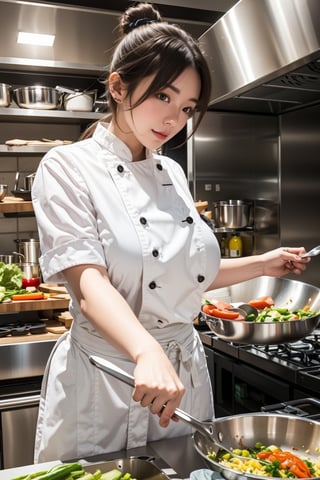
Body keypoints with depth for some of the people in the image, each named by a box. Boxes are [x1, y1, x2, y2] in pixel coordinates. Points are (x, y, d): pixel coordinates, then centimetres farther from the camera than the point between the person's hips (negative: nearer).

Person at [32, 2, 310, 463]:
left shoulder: (172, 173, 7)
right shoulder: (69, 167, -11)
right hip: (102, 389, -5)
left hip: (185, 375, 6)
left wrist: (262, 264, 12)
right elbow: (88, 282, -24)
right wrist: (147, 352, -39)